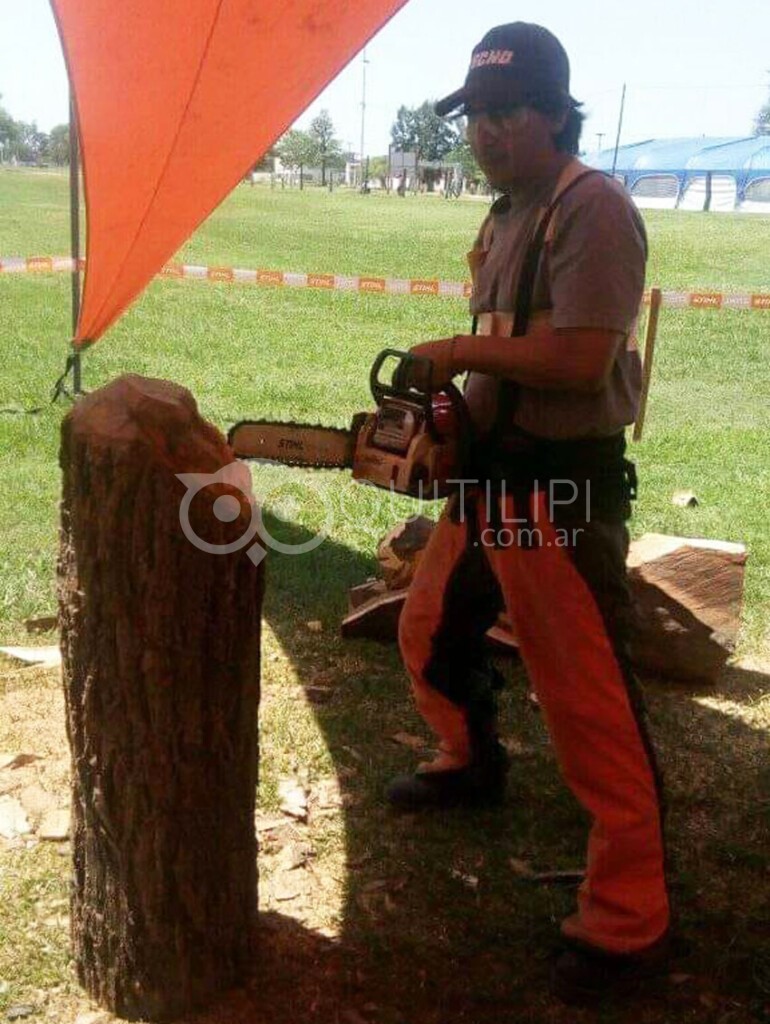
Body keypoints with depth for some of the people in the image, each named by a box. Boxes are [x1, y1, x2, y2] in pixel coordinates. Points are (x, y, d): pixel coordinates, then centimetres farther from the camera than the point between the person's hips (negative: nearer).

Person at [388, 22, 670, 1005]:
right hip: (489, 473, 10)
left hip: (564, 489, -10)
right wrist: (454, 395, 3)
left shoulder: (594, 212, -15)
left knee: (589, 705, -4)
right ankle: (470, 763, 52)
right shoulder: (507, 214, 14)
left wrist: (459, 350, -14)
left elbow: (579, 359, -25)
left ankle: (628, 922, 10)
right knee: (430, 633, 24)